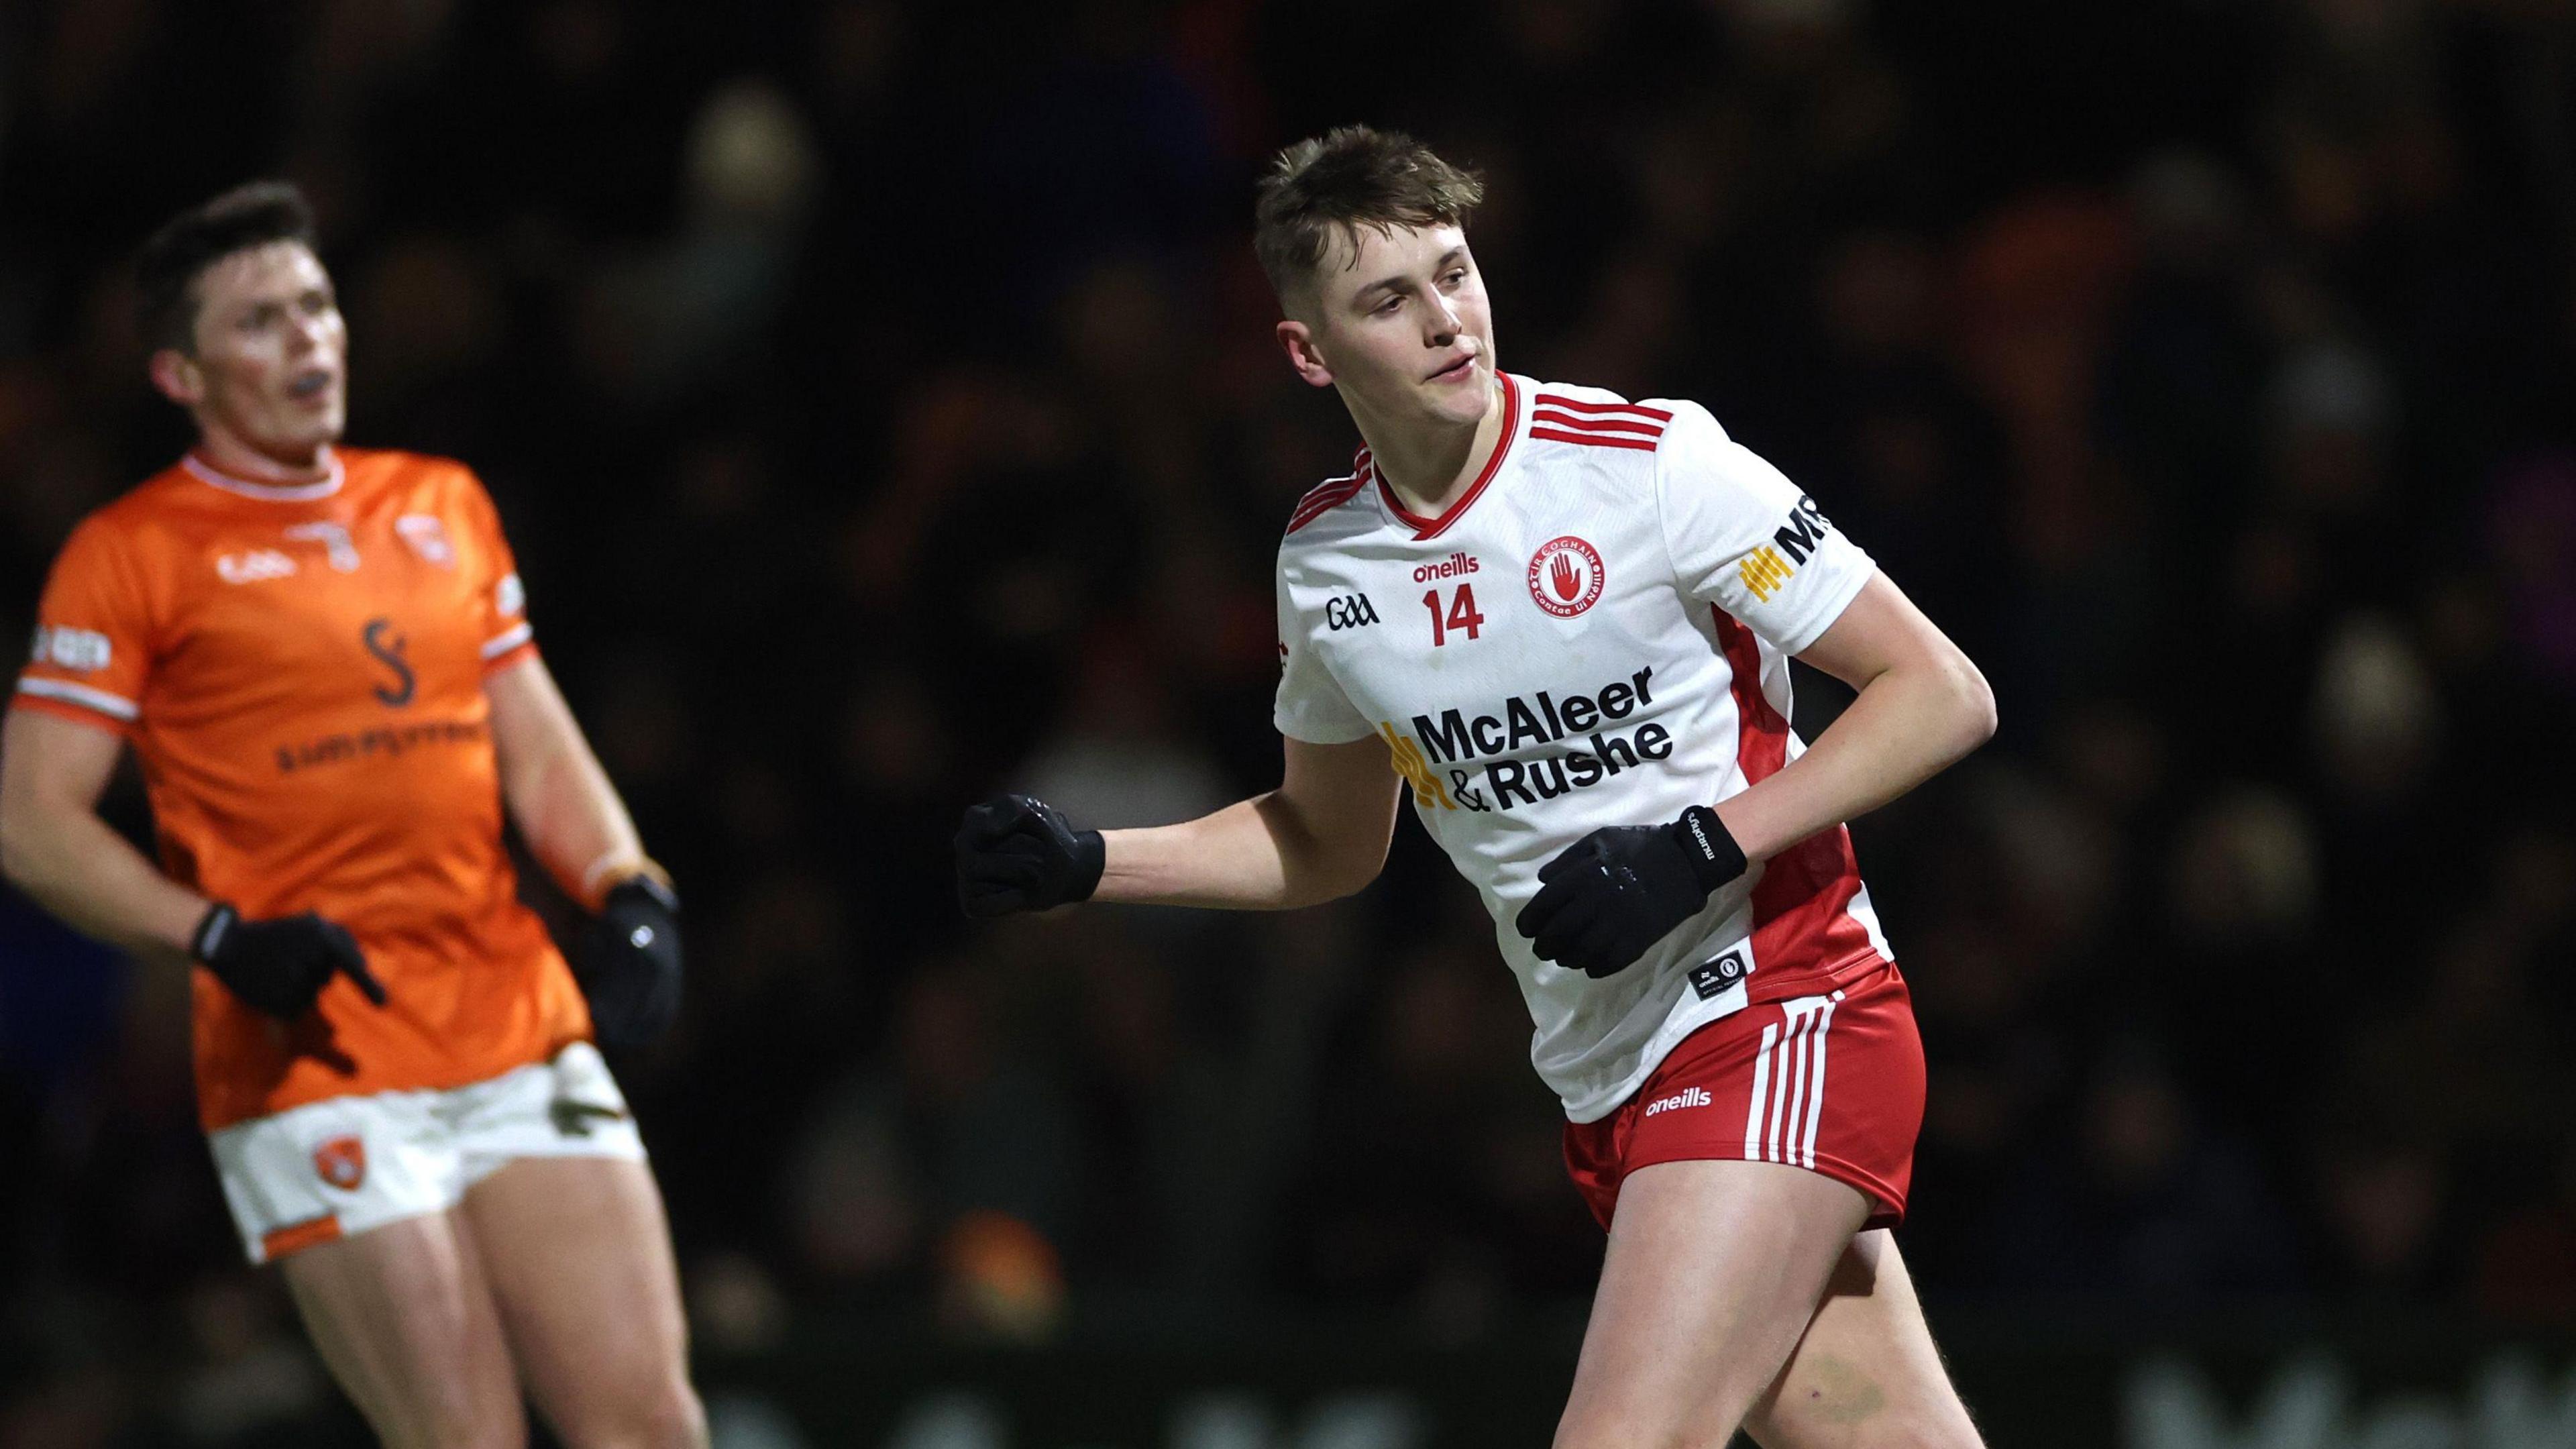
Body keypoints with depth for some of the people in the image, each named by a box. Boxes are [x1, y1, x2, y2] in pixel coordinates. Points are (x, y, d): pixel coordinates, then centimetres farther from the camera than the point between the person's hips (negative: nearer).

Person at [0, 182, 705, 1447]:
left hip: (526, 1041, 5)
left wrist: (627, 890, 1)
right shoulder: (131, 553, 0)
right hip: (312, 1069, -5)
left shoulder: (443, 508, 18)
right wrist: (220, 938, -18)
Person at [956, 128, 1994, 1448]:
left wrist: (1703, 849, -20)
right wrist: (1083, 864, 10)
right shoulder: (1324, 560, 6)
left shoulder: (1650, 462, -13)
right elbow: (1330, 843, 24)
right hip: (1614, 1091, 6)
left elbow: (1942, 695, -11)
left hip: (1778, 1016, -6)